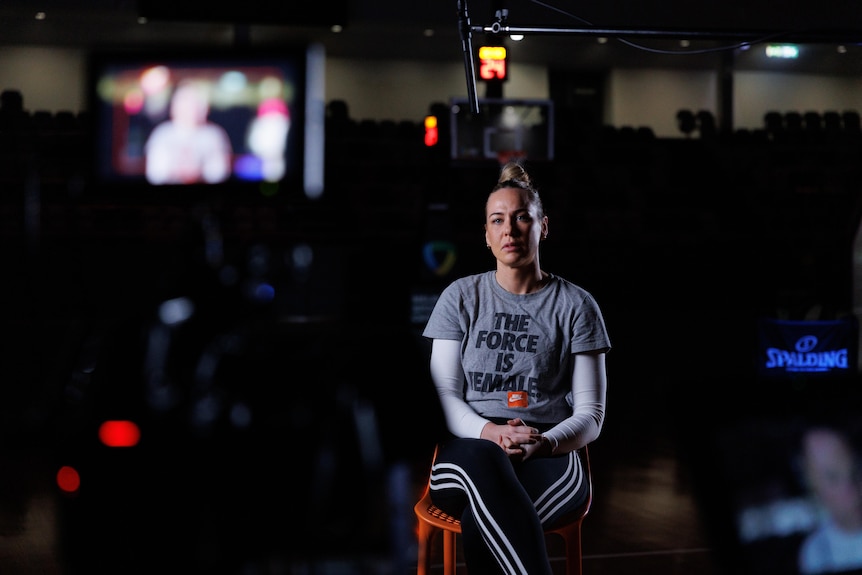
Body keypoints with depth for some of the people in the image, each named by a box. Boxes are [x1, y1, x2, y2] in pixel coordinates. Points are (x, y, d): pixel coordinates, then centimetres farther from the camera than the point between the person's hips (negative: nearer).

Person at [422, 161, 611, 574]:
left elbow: (591, 414, 7)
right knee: (481, 458, -42)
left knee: (482, 522, -39)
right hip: (468, 452, 1)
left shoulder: (576, 305, 11)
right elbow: (444, 394, 8)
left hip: (549, 461, -1)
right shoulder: (461, 297, 15)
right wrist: (490, 432, -16)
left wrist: (544, 442, -16)